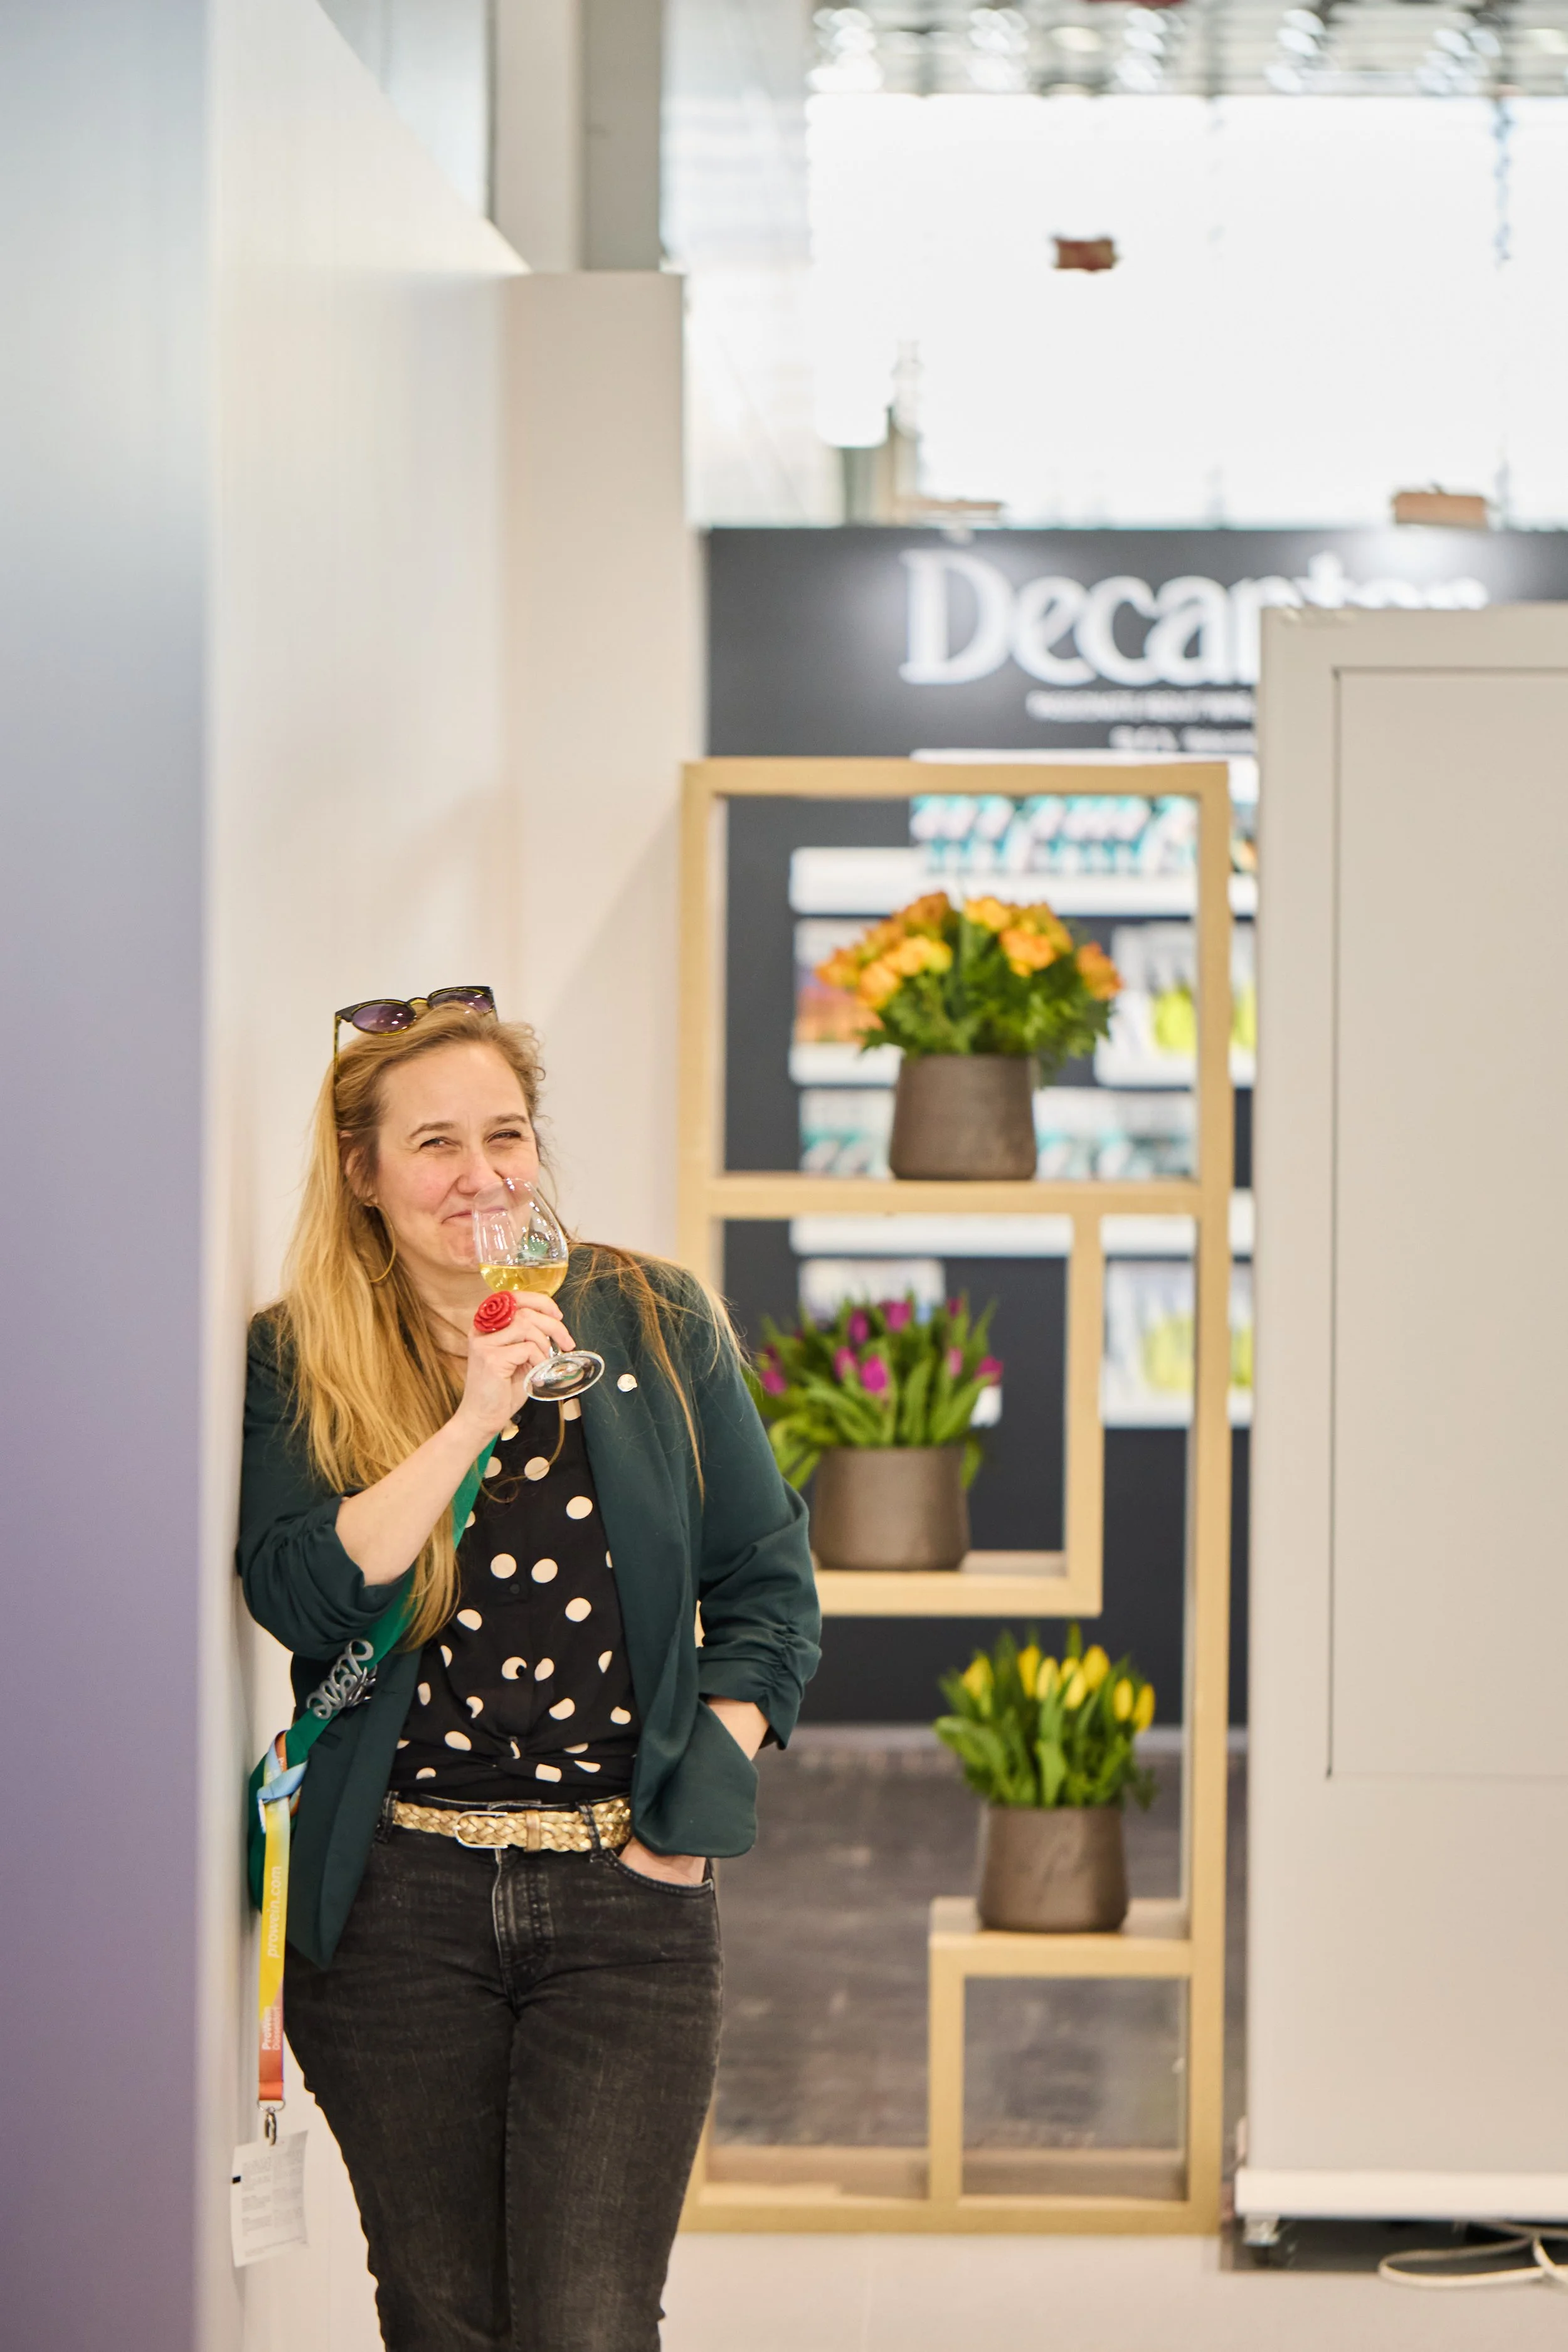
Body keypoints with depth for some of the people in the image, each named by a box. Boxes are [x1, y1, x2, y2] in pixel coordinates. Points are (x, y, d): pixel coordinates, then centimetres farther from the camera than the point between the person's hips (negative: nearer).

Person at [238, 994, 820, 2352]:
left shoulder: (658, 1326, 5)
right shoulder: (296, 1363, 2)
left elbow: (768, 1592, 8)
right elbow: (299, 1598, -13)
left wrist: (689, 1821, -1)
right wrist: (473, 1420, -19)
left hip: (624, 1894, 0)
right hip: (395, 1907, 0)